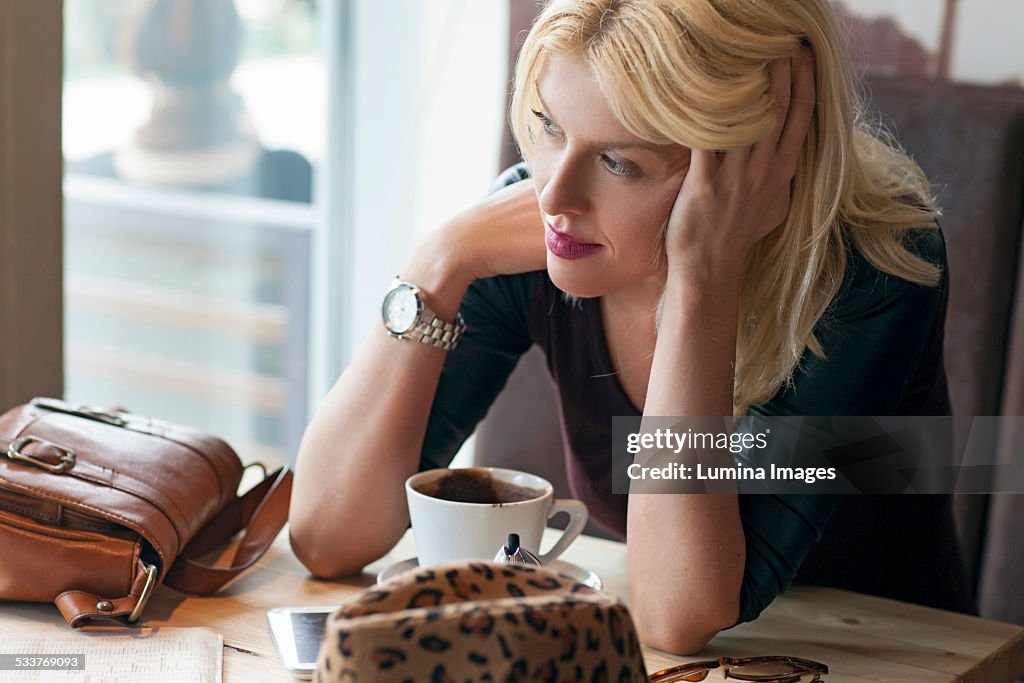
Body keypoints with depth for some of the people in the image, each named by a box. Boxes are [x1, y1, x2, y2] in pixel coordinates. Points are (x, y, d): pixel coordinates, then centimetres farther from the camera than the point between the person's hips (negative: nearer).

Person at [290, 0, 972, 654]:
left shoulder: (873, 270, -21)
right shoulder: (532, 222, -12)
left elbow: (676, 616, -28)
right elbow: (327, 537, -14)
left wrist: (701, 281, -31)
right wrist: (441, 266, -22)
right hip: (632, 663, 2)